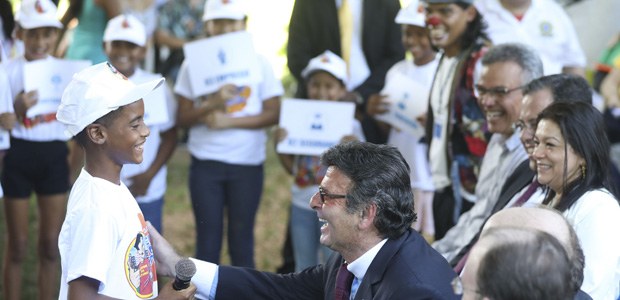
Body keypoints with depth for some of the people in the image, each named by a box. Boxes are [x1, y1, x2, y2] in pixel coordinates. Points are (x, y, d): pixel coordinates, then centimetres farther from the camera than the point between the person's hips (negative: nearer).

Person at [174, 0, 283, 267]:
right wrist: (212, 104, -19)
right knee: (207, 238, 4)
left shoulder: (258, 63, 2)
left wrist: (229, 121, -14)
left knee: (242, 238, 5)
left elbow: (273, 113, -3)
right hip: (205, 162, 1)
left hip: (247, 164, 0)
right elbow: (183, 118, 0)